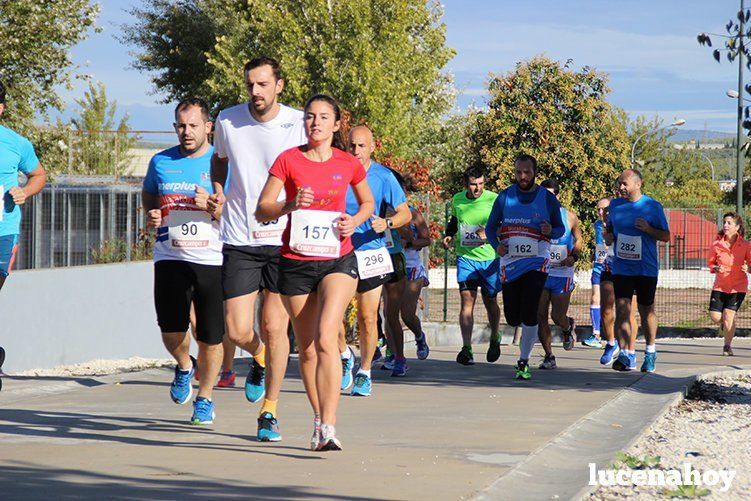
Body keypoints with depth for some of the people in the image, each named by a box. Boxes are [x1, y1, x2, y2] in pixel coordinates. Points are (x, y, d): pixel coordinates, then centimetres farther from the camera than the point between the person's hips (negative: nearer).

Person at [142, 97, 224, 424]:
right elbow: (148, 195, 28)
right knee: (171, 330, -9)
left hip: (213, 260, -2)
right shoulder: (161, 162, 10)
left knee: (210, 336, 2)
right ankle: (184, 367, 26)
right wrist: (151, 214, 6)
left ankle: (205, 398, 22)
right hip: (171, 259, 2)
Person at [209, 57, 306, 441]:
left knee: (274, 325, -6)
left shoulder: (299, 124, -5)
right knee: (238, 330, -5)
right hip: (239, 241, 2)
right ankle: (259, 358, 33)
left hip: (284, 240, -2)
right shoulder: (227, 121, 2)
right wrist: (217, 191, 4)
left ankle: (270, 411, 10)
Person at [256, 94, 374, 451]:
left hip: (338, 260, -1)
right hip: (296, 262, 1)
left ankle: (328, 428, -23)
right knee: (306, 348, 9)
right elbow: (261, 210, -3)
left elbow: (367, 202, 20)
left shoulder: (348, 164, 2)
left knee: (325, 338, -20)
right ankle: (318, 418, 30)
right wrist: (291, 205, -22)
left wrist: (355, 221, -2)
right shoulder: (288, 160, -1)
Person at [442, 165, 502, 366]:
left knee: (490, 301, 12)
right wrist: (449, 236, 5)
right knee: (467, 300, -11)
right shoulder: (457, 200, 2)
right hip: (465, 257, 1)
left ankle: (495, 339, 39)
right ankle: (466, 349, -17)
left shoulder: (494, 200, -9)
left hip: (490, 257, -1)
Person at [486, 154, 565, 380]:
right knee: (512, 319, 4)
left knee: (529, 314, -16)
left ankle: (523, 362, -4)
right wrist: (496, 245, -9)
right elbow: (490, 227, 11)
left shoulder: (548, 199, 1)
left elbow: (561, 229, 10)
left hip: (537, 261, -2)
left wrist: (551, 231, -13)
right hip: (510, 262, 2)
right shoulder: (505, 197, 3)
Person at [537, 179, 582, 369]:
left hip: (562, 274, -1)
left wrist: (574, 256, -6)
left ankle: (568, 328, 34)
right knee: (540, 317, -4)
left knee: (558, 316, -4)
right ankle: (549, 357, 9)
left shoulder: (569, 217, -1)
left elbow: (578, 239, 12)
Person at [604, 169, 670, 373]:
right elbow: (609, 228, 21)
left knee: (646, 311, 10)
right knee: (622, 309, -12)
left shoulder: (653, 206, -3)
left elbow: (666, 236, 0)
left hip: (647, 269, -2)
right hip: (621, 268, 2)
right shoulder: (615, 205, 7)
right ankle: (626, 356, -15)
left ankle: (650, 352, 28)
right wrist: (607, 236, -2)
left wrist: (648, 229, -18)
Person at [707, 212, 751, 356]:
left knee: (728, 316, -11)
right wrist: (715, 268, -15)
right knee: (715, 317, -6)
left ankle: (727, 345, 12)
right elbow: (710, 262, 7)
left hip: (738, 287, -2)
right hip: (720, 286, 2)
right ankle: (725, 324, 32)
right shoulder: (717, 244, -6)